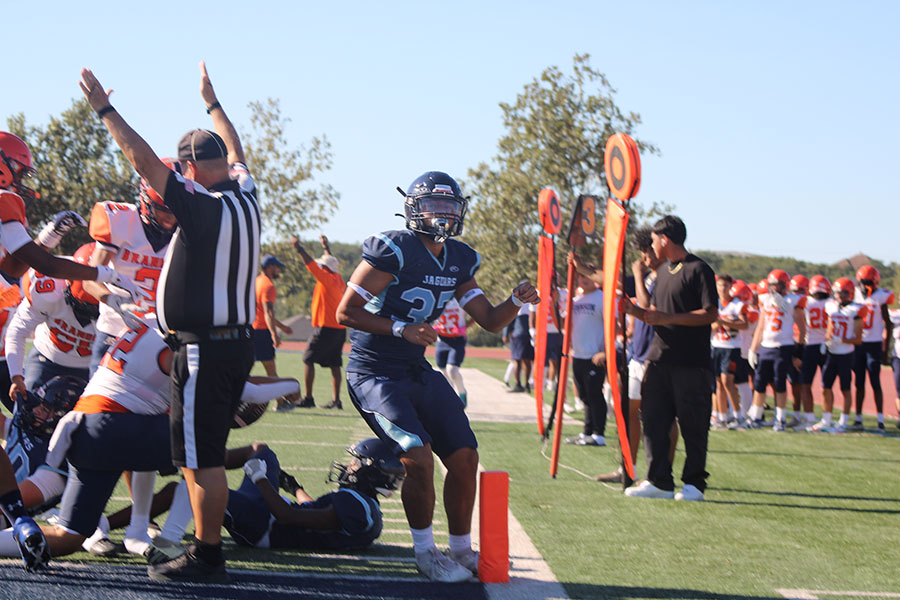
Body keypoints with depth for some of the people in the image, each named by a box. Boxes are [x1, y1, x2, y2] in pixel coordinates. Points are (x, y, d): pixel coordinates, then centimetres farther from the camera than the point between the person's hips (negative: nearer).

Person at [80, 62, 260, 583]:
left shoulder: (202, 206, -16)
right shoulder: (246, 198, 7)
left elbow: (145, 160, -17)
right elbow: (236, 154, 27)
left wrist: (105, 109, -9)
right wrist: (211, 101, 41)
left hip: (204, 348, -9)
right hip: (240, 342, 9)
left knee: (202, 457, -4)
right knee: (208, 454, 15)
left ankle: (207, 556, -1)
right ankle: (207, 552, 19)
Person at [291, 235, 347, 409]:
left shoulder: (327, 279, -11)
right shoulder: (338, 279, 11)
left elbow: (311, 264, -13)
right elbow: (331, 262, 29)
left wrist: (299, 248, -5)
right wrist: (326, 247, 41)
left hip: (325, 328, -8)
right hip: (340, 329, 8)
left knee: (308, 360, -1)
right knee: (334, 364, 8)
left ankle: (308, 398, -4)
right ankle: (336, 400, 5)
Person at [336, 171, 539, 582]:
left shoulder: (459, 260, 7)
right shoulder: (393, 250, -16)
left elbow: (490, 321, 11)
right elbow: (346, 312, -16)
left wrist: (515, 302, -10)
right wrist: (401, 328, -24)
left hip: (418, 372, 8)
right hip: (374, 374, -8)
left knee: (464, 458, 3)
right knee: (419, 459, -20)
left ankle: (461, 549, 21)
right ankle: (425, 552, 0)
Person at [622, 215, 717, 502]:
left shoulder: (699, 270, -8)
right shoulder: (663, 272, 18)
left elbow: (710, 314, -15)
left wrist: (668, 318, -19)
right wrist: (633, 310, 5)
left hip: (690, 363, -8)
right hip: (659, 359, 8)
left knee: (693, 425, -1)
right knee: (654, 421, 5)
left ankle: (694, 483, 7)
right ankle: (659, 482, 10)